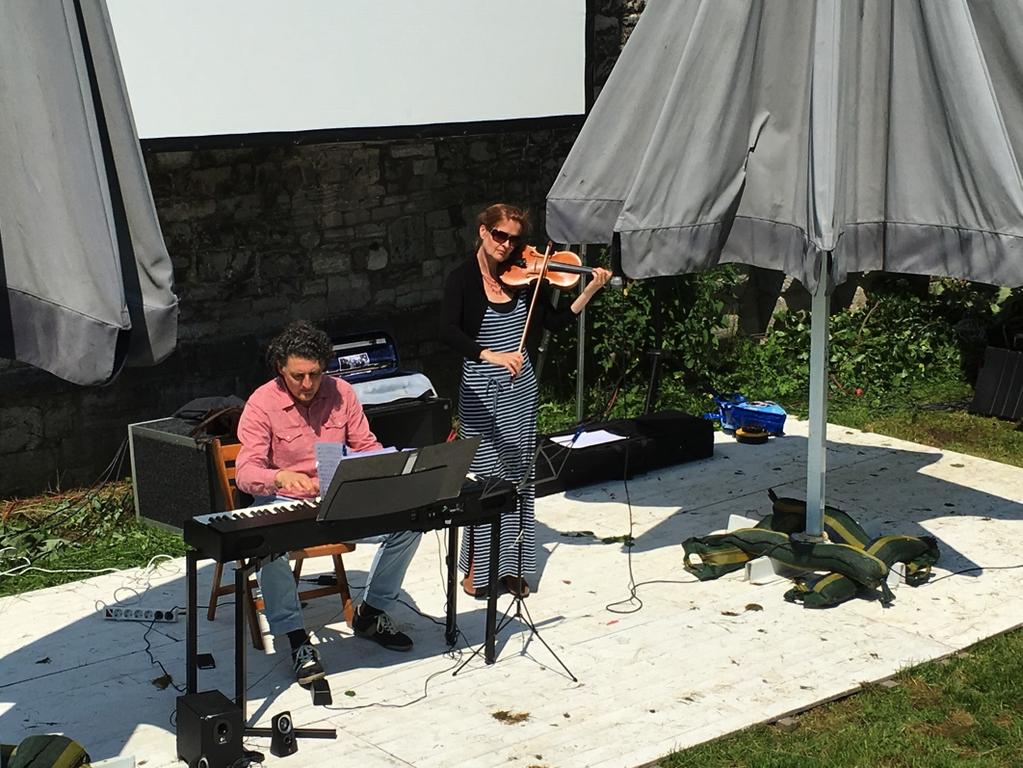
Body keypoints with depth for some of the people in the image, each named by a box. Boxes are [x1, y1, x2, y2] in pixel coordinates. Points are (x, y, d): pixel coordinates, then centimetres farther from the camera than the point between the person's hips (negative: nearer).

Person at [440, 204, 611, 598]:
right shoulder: (463, 278, -9)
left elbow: (554, 322, 5)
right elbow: (448, 331, -23)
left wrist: (589, 292, -6)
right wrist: (490, 355, -36)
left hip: (520, 388, 5)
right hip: (480, 392, -5)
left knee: (519, 475, 7)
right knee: (485, 474, -3)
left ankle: (511, 565, 17)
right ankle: (476, 568, 11)